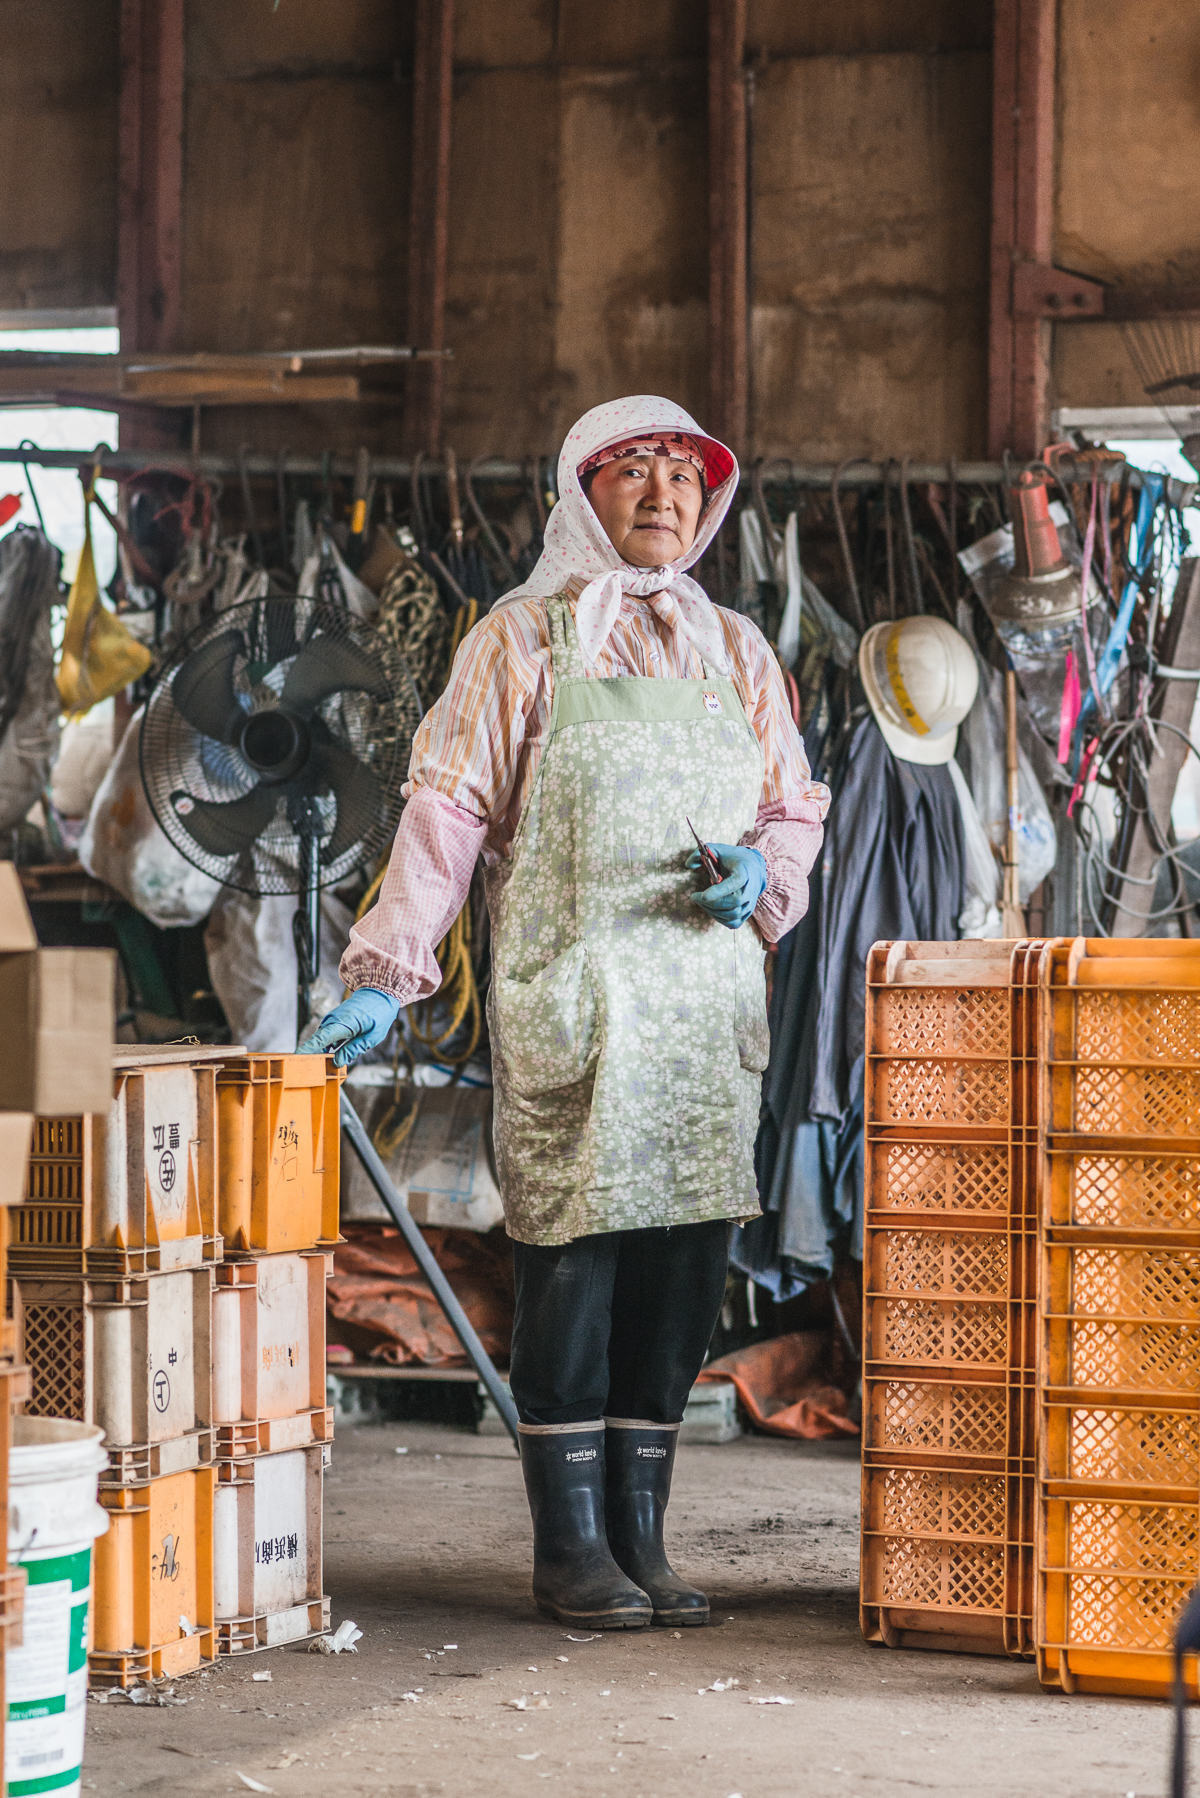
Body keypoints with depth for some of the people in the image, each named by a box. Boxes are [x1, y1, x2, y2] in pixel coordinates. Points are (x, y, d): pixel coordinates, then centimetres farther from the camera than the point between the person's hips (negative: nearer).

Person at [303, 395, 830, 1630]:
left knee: (686, 1260, 2)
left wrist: (762, 871, -2)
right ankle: (570, 1548, 1)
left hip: (710, 995, 4)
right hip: (567, 996, -4)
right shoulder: (525, 639, 4)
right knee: (571, 1255, -6)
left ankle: (641, 1535, 11)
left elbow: (794, 807, 21)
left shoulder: (736, 653, 16)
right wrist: (383, 973, -10)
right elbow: (447, 808, -2)